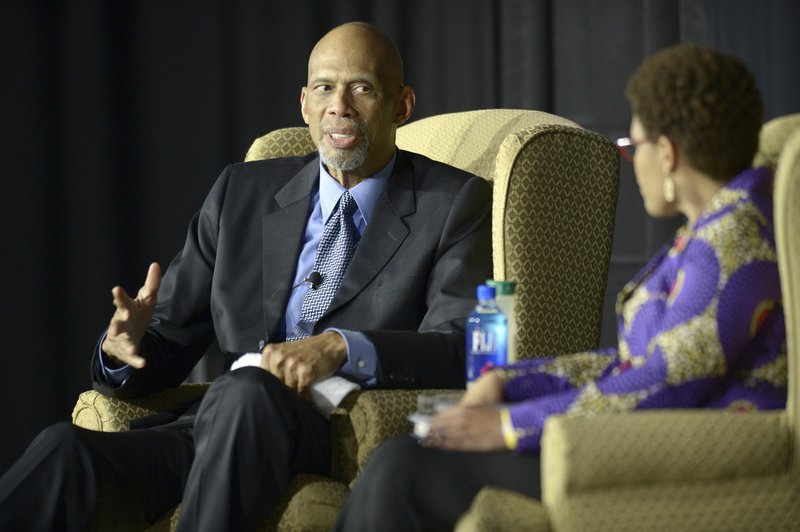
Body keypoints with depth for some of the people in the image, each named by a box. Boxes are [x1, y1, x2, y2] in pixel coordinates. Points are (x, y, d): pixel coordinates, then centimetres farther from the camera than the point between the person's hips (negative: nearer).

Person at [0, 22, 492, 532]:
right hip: (221, 431, 4)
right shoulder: (243, 193, 20)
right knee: (67, 449, -27)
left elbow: (462, 350, -7)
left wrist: (342, 347, -25)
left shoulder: (456, 203, 7)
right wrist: (125, 347, -7)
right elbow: (170, 341, 18)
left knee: (245, 394, -38)